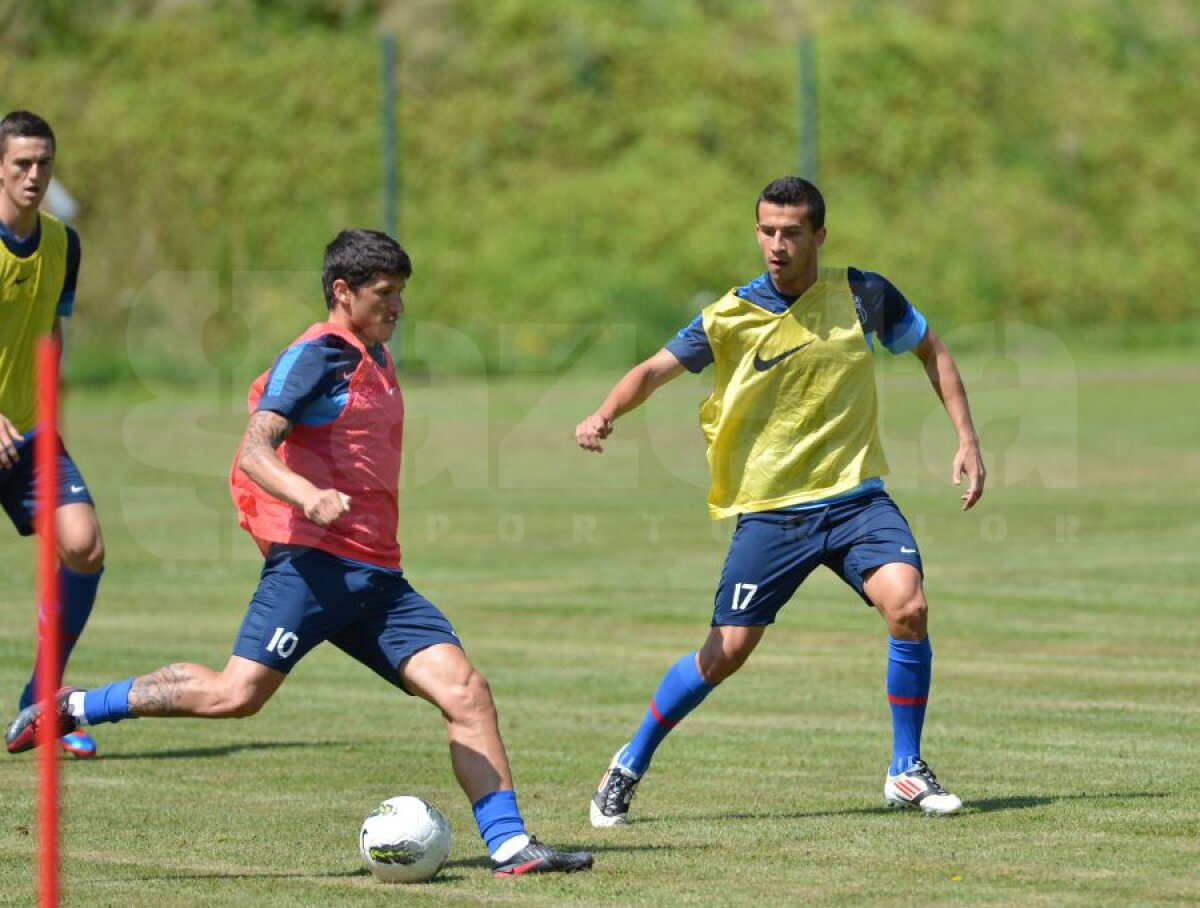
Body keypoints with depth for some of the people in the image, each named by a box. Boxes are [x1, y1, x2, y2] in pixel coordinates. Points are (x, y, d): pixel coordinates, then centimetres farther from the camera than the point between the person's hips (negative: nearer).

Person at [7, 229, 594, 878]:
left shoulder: (375, 360, 20)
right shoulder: (315, 356, -6)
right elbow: (253, 453, -18)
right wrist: (308, 497, -34)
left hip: (376, 578, 8)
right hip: (314, 562, -8)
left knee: (465, 691, -5)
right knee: (237, 693, -16)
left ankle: (509, 846, -6)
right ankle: (74, 707, 0)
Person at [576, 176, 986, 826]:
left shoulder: (862, 295, -1)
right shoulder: (733, 315, -6)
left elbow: (931, 351, 13)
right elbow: (656, 369, -8)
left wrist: (966, 440, 6)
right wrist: (605, 415, -29)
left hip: (855, 497, 1)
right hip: (769, 509, -1)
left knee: (907, 606, -22)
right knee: (727, 652, -4)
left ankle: (906, 772, -5)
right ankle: (629, 766, 19)